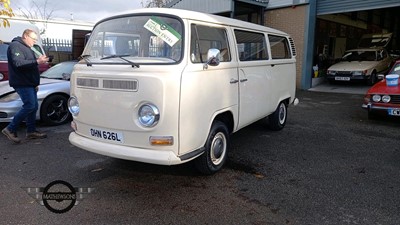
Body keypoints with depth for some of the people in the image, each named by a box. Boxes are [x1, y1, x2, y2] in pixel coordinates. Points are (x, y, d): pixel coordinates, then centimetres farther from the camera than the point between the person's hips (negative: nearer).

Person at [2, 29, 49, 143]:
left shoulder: (27, 48, 23)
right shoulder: (15, 46, -9)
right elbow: (18, 63, -22)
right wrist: (37, 62, -26)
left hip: (30, 83, 10)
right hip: (22, 84, -10)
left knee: (33, 107, 8)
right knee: (29, 105, -15)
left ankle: (31, 131, 14)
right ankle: (10, 129, -6)